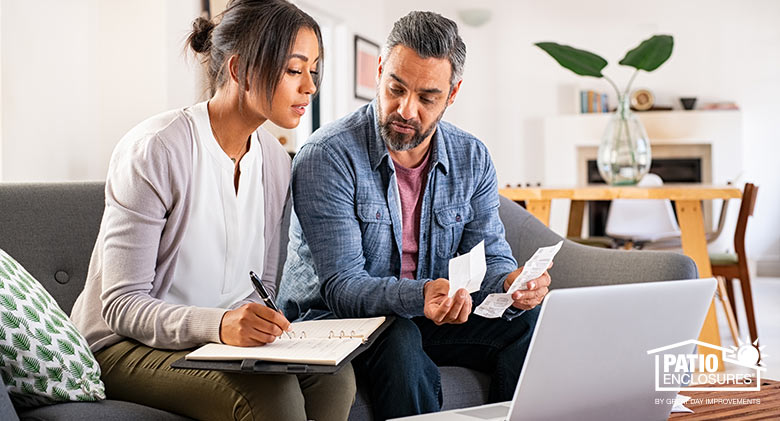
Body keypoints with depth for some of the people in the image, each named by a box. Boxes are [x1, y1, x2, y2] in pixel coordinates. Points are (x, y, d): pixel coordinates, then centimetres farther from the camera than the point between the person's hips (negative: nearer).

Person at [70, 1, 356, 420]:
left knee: (333, 374, -21)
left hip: (223, 338, 7)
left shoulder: (275, 161, 5)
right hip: (126, 345, -6)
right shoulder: (155, 150, -18)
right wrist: (218, 324, -37)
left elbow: (260, 286, 12)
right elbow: (122, 306, -19)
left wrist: (259, 324, -13)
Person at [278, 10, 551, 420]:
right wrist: (419, 296, -42)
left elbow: (488, 256, 2)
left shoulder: (472, 159, 1)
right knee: (400, 340, -37)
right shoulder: (327, 156, -18)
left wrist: (511, 281, -24)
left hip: (430, 317, 5)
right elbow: (342, 286, -22)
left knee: (529, 321, -18)